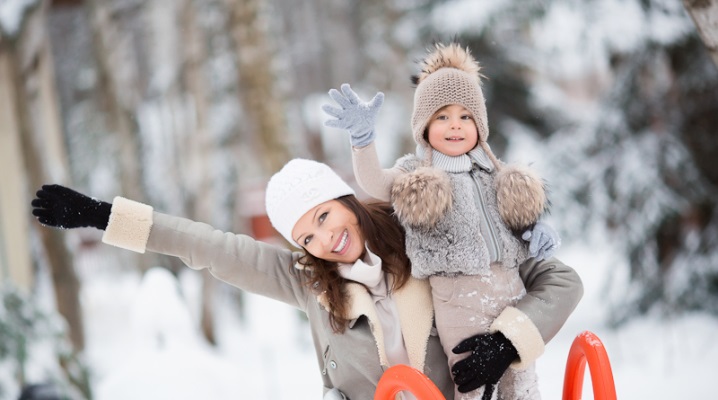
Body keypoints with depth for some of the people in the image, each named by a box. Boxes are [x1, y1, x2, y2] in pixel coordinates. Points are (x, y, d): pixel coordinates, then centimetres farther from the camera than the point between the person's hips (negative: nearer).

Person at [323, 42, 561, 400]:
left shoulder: (497, 174, 16)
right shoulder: (416, 175, 5)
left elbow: (519, 219, 24)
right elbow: (374, 183, -14)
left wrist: (539, 231, 1)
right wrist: (362, 136, -30)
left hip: (511, 291, 4)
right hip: (459, 299, -4)